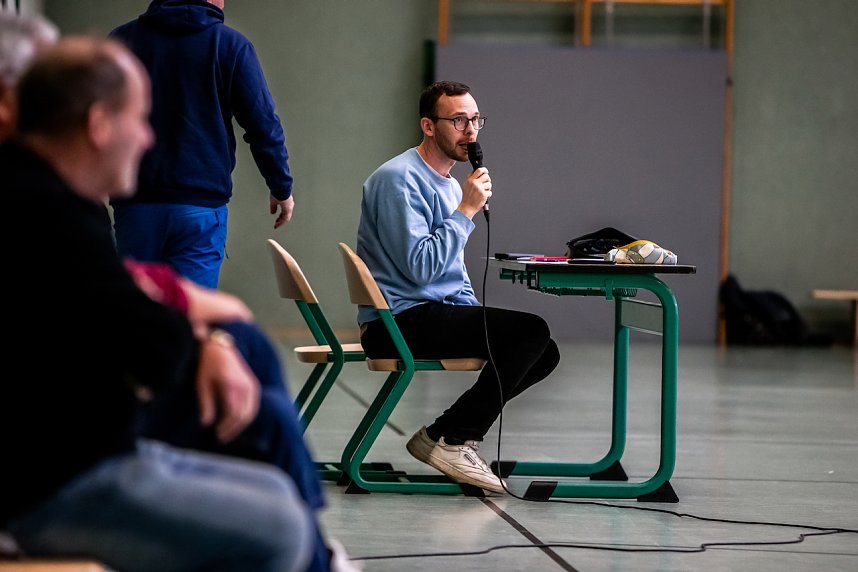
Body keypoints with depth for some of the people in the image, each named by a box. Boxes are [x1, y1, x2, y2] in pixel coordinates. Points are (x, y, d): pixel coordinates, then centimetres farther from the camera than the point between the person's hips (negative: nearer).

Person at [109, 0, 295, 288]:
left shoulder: (122, 39, 6)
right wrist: (282, 189, 12)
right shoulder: (232, 46, -1)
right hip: (201, 207, -2)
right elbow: (264, 126, -1)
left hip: (135, 202, 2)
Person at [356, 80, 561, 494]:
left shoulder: (450, 185, 19)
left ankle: (453, 433, 4)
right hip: (400, 320, -10)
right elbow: (420, 266, -22)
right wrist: (466, 210, -16)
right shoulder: (399, 179, -12)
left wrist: (477, 316, 10)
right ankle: (448, 439, -13)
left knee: (544, 353, 2)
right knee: (531, 331, -20)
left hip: (440, 312, 10)